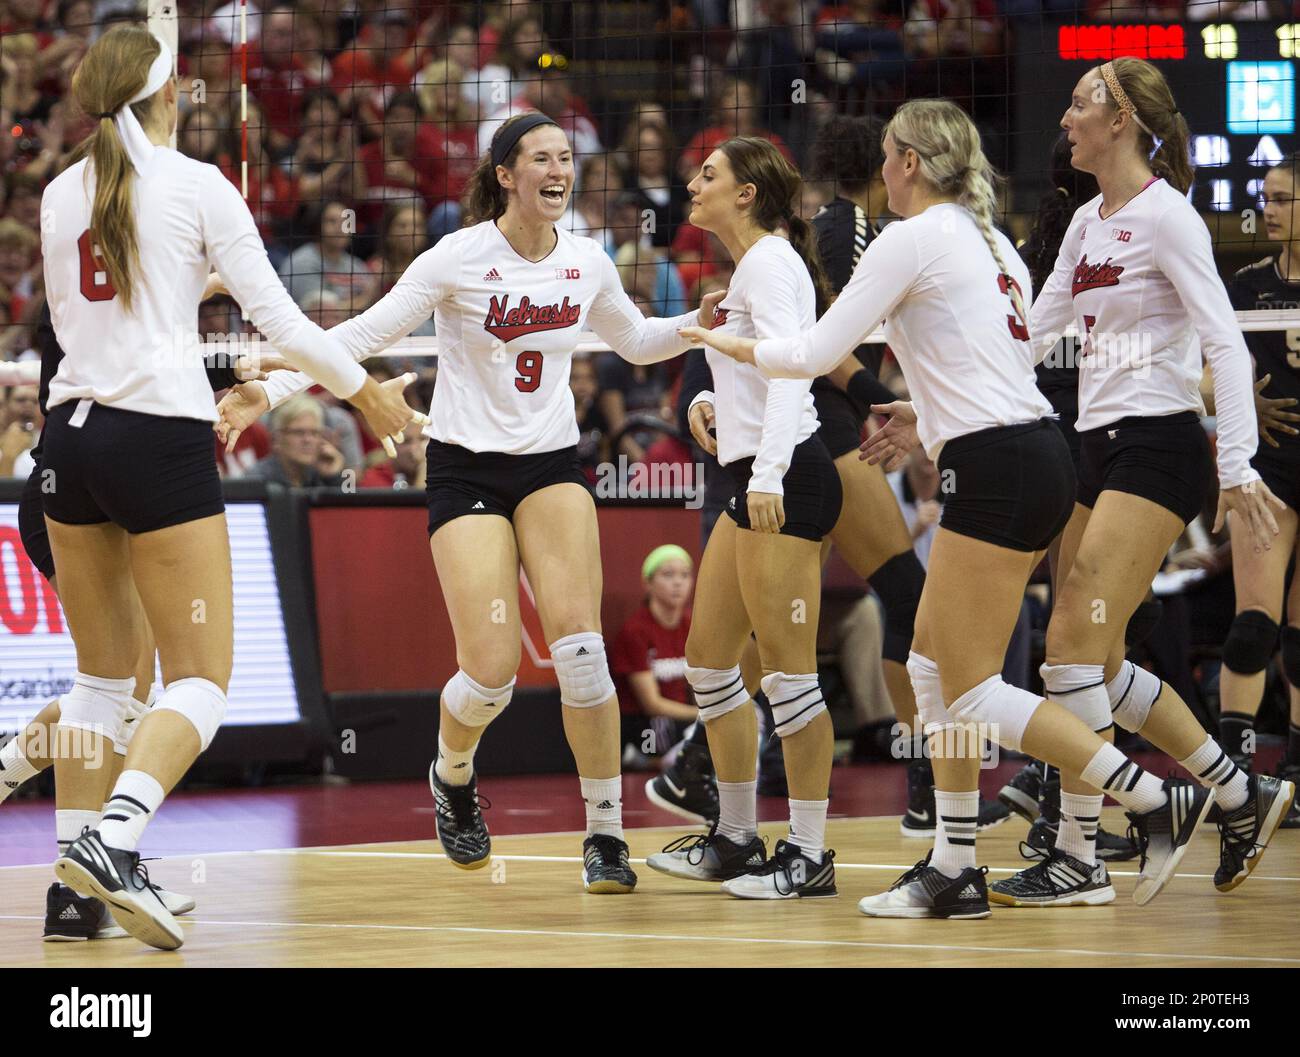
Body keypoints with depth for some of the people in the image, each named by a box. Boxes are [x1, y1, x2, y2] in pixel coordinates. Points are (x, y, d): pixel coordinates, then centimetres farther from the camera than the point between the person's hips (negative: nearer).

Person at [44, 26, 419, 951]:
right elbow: (277, 317, -3)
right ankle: (113, 841, -27)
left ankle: (74, 890, 9)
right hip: (161, 440, -6)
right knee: (200, 682, -3)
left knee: (103, 676, 15)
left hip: (72, 433, 6)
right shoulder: (198, 186, -4)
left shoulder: (60, 195, 10)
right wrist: (364, 389, 11)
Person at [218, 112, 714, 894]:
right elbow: (366, 334, -10)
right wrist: (272, 391, -19)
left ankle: (607, 835, -5)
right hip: (467, 470, -3)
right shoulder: (461, 258, -11)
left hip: (553, 467, 3)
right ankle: (453, 777, 23)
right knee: (492, 673, -13)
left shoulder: (587, 263, 2)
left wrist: (699, 325, 1)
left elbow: (636, 341, 20)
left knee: (580, 647, -16)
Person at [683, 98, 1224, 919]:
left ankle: (1157, 799, -10)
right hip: (1036, 457, 9)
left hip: (999, 475, -9)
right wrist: (933, 419, 28)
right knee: (933, 666, 13)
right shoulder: (990, 242, 17)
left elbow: (818, 353, -8)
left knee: (970, 693, -5)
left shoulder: (913, 238, -8)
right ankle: (955, 869, 13)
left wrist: (733, 344, 9)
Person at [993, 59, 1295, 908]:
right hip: (1099, 449, 9)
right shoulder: (1089, 223, 14)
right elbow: (1033, 333, 21)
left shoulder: (1164, 214, -11)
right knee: (1094, 660, 8)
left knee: (1075, 644, -13)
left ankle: (1077, 858, -7)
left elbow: (1226, 343, -15)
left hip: (1157, 451, -9)